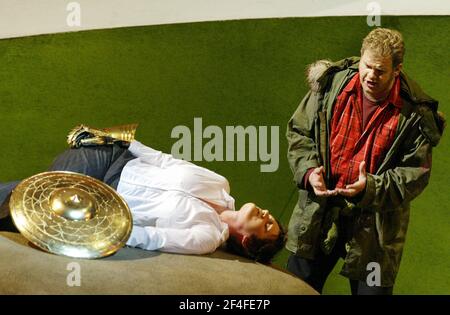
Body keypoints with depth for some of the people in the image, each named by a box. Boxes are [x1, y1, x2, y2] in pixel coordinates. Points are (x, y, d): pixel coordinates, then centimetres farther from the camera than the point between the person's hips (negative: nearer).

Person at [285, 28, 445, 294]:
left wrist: (372, 188, -23)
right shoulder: (331, 85, -5)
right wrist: (308, 171, -12)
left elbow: (415, 174, -7)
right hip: (318, 214, 2)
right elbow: (299, 132, 4)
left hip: (374, 224, -2)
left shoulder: (415, 113, -10)